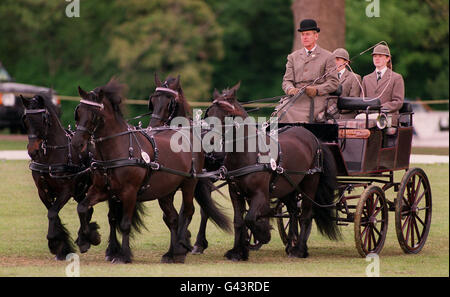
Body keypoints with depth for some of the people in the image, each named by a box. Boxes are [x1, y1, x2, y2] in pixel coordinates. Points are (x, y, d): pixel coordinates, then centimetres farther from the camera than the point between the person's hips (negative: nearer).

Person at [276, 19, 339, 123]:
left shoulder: (327, 57, 11)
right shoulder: (293, 57, 22)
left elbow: (333, 83, 3)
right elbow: (287, 80, 15)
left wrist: (316, 90, -15)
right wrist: (290, 89, -10)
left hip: (316, 99, -4)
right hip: (296, 98, 4)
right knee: (280, 111, -29)